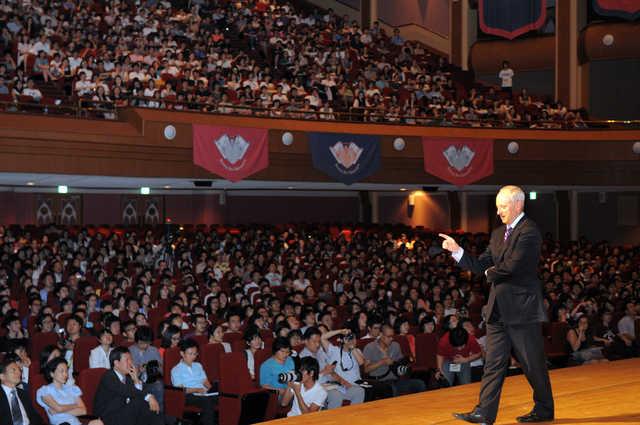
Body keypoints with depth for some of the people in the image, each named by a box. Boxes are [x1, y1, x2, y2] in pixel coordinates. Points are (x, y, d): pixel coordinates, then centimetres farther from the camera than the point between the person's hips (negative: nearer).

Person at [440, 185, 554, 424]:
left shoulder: (529, 232, -12)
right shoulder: (498, 234, 16)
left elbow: (511, 265, -21)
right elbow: (480, 266, 11)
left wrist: (491, 272, -2)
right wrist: (456, 250, -2)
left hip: (522, 308, -8)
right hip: (498, 310, 8)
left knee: (533, 364, 4)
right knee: (494, 363, 5)